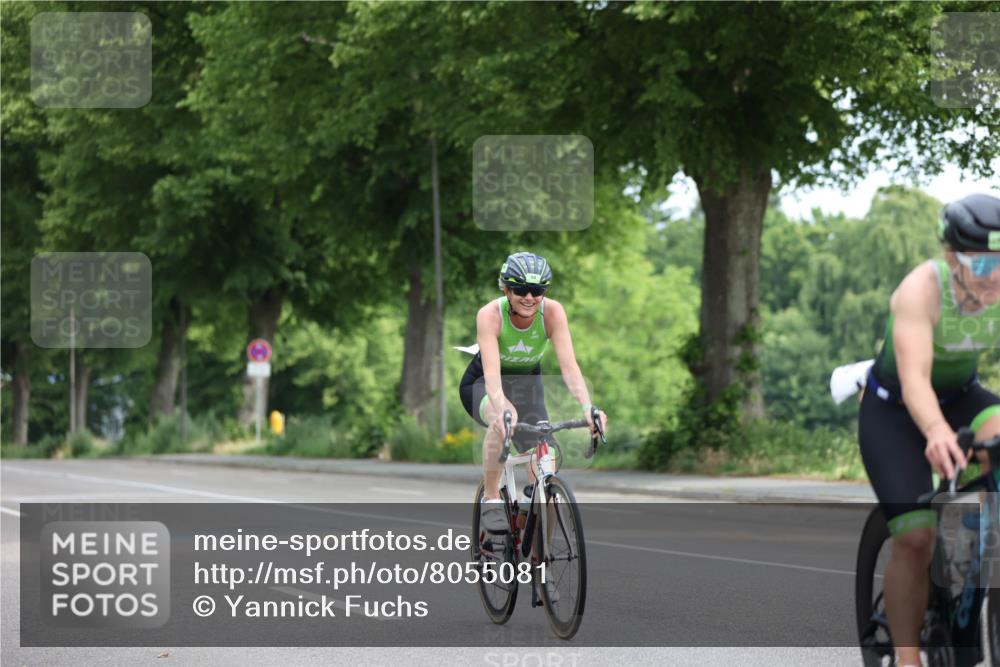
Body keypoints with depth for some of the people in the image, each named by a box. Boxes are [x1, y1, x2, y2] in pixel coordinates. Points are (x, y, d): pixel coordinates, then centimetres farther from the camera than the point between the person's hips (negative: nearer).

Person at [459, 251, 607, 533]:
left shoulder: (553, 312, -25)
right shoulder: (490, 314, -31)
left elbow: (569, 365, -32)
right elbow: (492, 373, -42)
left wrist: (588, 408, -48)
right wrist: (502, 411, -60)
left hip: (527, 383, 3)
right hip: (481, 385, -3)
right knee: (503, 419, -37)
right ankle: (491, 500, -22)